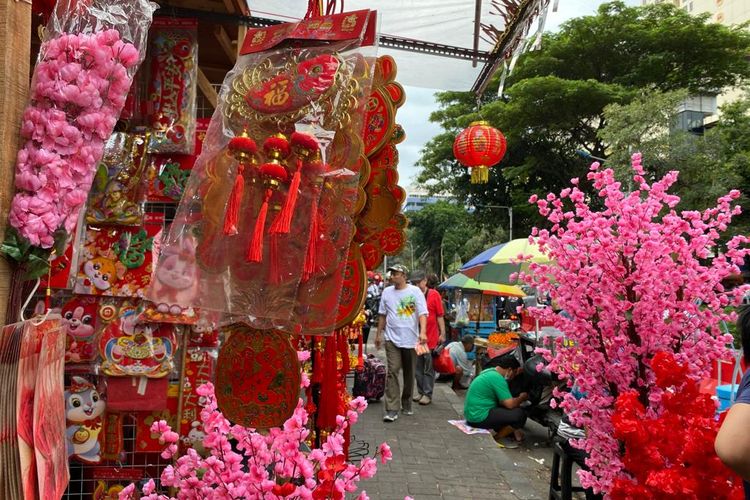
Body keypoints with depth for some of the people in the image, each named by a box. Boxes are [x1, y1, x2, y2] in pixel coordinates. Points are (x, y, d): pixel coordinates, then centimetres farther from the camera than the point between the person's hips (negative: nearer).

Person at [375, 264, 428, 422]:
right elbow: (382, 315, 14)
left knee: (409, 373, 11)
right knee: (392, 372, -9)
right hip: (392, 339, 1)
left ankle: (406, 403, 29)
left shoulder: (415, 291, -3)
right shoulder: (387, 292, 5)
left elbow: (422, 313, -9)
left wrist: (423, 332, -24)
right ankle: (392, 409, -8)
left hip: (411, 339, -1)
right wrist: (378, 334, 15)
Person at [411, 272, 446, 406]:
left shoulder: (434, 294, -6)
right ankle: (420, 392, 24)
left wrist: (442, 333, -7)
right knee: (418, 367, 12)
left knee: (429, 368, 5)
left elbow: (440, 315, -5)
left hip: (431, 337, -4)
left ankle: (427, 394, 12)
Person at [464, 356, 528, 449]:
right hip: (479, 418, -10)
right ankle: (497, 437, -1)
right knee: (520, 414, -14)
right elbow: (510, 404, -19)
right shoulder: (497, 378, -17)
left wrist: (517, 399, 15)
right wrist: (522, 398, 0)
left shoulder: (490, 371, 12)